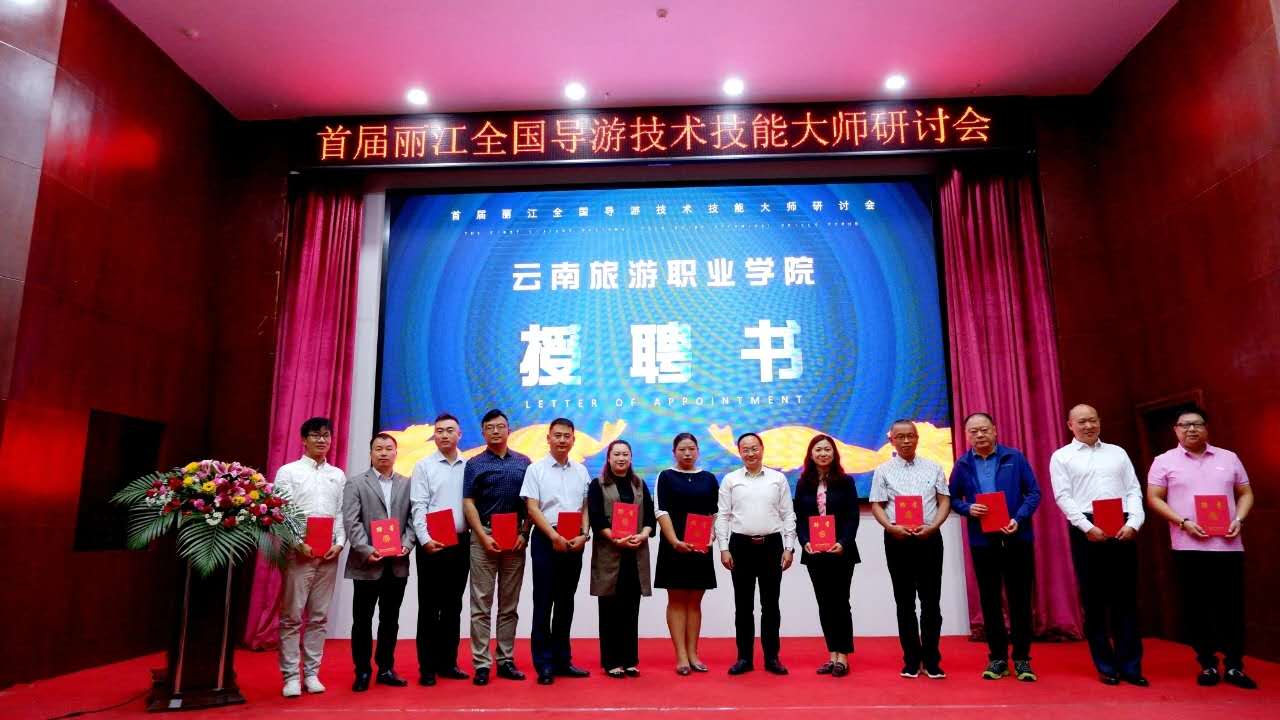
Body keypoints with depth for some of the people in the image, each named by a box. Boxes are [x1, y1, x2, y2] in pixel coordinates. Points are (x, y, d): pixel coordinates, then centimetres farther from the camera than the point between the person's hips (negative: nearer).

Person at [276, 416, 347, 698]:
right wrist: (298, 544, -15)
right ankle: (291, 676, 9)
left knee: (319, 616, 8)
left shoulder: (338, 475, 13)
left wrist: (338, 544, -4)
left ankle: (312, 673, 15)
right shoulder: (288, 472, 2)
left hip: (329, 554, 4)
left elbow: (342, 514, 10)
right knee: (291, 617, 1)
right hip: (299, 553, -3)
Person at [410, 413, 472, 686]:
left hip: (461, 543, 3)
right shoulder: (423, 466, 1)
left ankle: (447, 662, 21)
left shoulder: (469, 467, 8)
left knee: (453, 606, 11)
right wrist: (425, 539, -17)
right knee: (429, 607, 2)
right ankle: (427, 667, 10)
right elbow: (419, 507, -6)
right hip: (432, 543, -3)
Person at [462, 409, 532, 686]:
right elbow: (468, 503, -1)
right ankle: (481, 664, 4)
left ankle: (506, 660, 15)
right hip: (483, 537, -2)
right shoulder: (474, 464, 4)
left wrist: (524, 534, -3)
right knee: (481, 604, -1)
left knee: (510, 605, 8)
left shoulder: (523, 463, 9)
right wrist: (485, 537, -10)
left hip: (516, 539, 2)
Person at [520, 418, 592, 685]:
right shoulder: (536, 470, -2)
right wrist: (555, 536, -15)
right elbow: (532, 508, -8)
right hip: (546, 540, -4)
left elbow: (586, 507, 10)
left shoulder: (581, 471, 9)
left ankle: (562, 659, 21)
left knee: (566, 602, 11)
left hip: (574, 543, 4)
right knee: (543, 603, 1)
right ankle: (544, 664, 8)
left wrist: (583, 535, -5)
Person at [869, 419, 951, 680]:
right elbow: (876, 506, 1)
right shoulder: (883, 471, 4)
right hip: (897, 539, 0)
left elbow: (944, 501, 5)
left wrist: (932, 526, -11)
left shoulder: (933, 468, 7)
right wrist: (892, 527, -16)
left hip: (929, 538, 1)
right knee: (905, 602, 7)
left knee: (931, 601, 3)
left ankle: (931, 660, 13)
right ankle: (911, 660, 15)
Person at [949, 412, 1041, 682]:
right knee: (990, 601, 8)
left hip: (1017, 538, -1)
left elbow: (1033, 493, -1)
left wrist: (1019, 519, -15)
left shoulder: (1015, 458, -1)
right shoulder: (962, 464, 3)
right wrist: (968, 508, -13)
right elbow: (953, 498, 8)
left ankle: (1022, 658, 17)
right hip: (982, 541, 1)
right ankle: (997, 657, 19)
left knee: (1020, 599, 5)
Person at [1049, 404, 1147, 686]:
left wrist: (1134, 523, -7)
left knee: (1126, 598, 3)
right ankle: (1106, 666, 10)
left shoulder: (1118, 452, 16)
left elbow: (1134, 490, 9)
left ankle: (1130, 666, 9)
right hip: (1086, 529, -2)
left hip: (1122, 529, 3)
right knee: (1094, 599, 2)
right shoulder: (1062, 457, 6)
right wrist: (1087, 527, -13)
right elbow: (1063, 497, -3)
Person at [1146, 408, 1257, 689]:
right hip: (1189, 547, -2)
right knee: (1197, 607, 3)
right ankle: (1208, 664, 13)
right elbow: (1154, 499, 1)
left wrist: (1239, 520, -3)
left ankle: (1234, 665, 14)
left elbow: (1245, 493, 14)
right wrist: (1183, 522, -11)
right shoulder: (1165, 462, 3)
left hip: (1228, 545, 2)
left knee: (1232, 606, 4)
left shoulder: (1229, 458, 12)